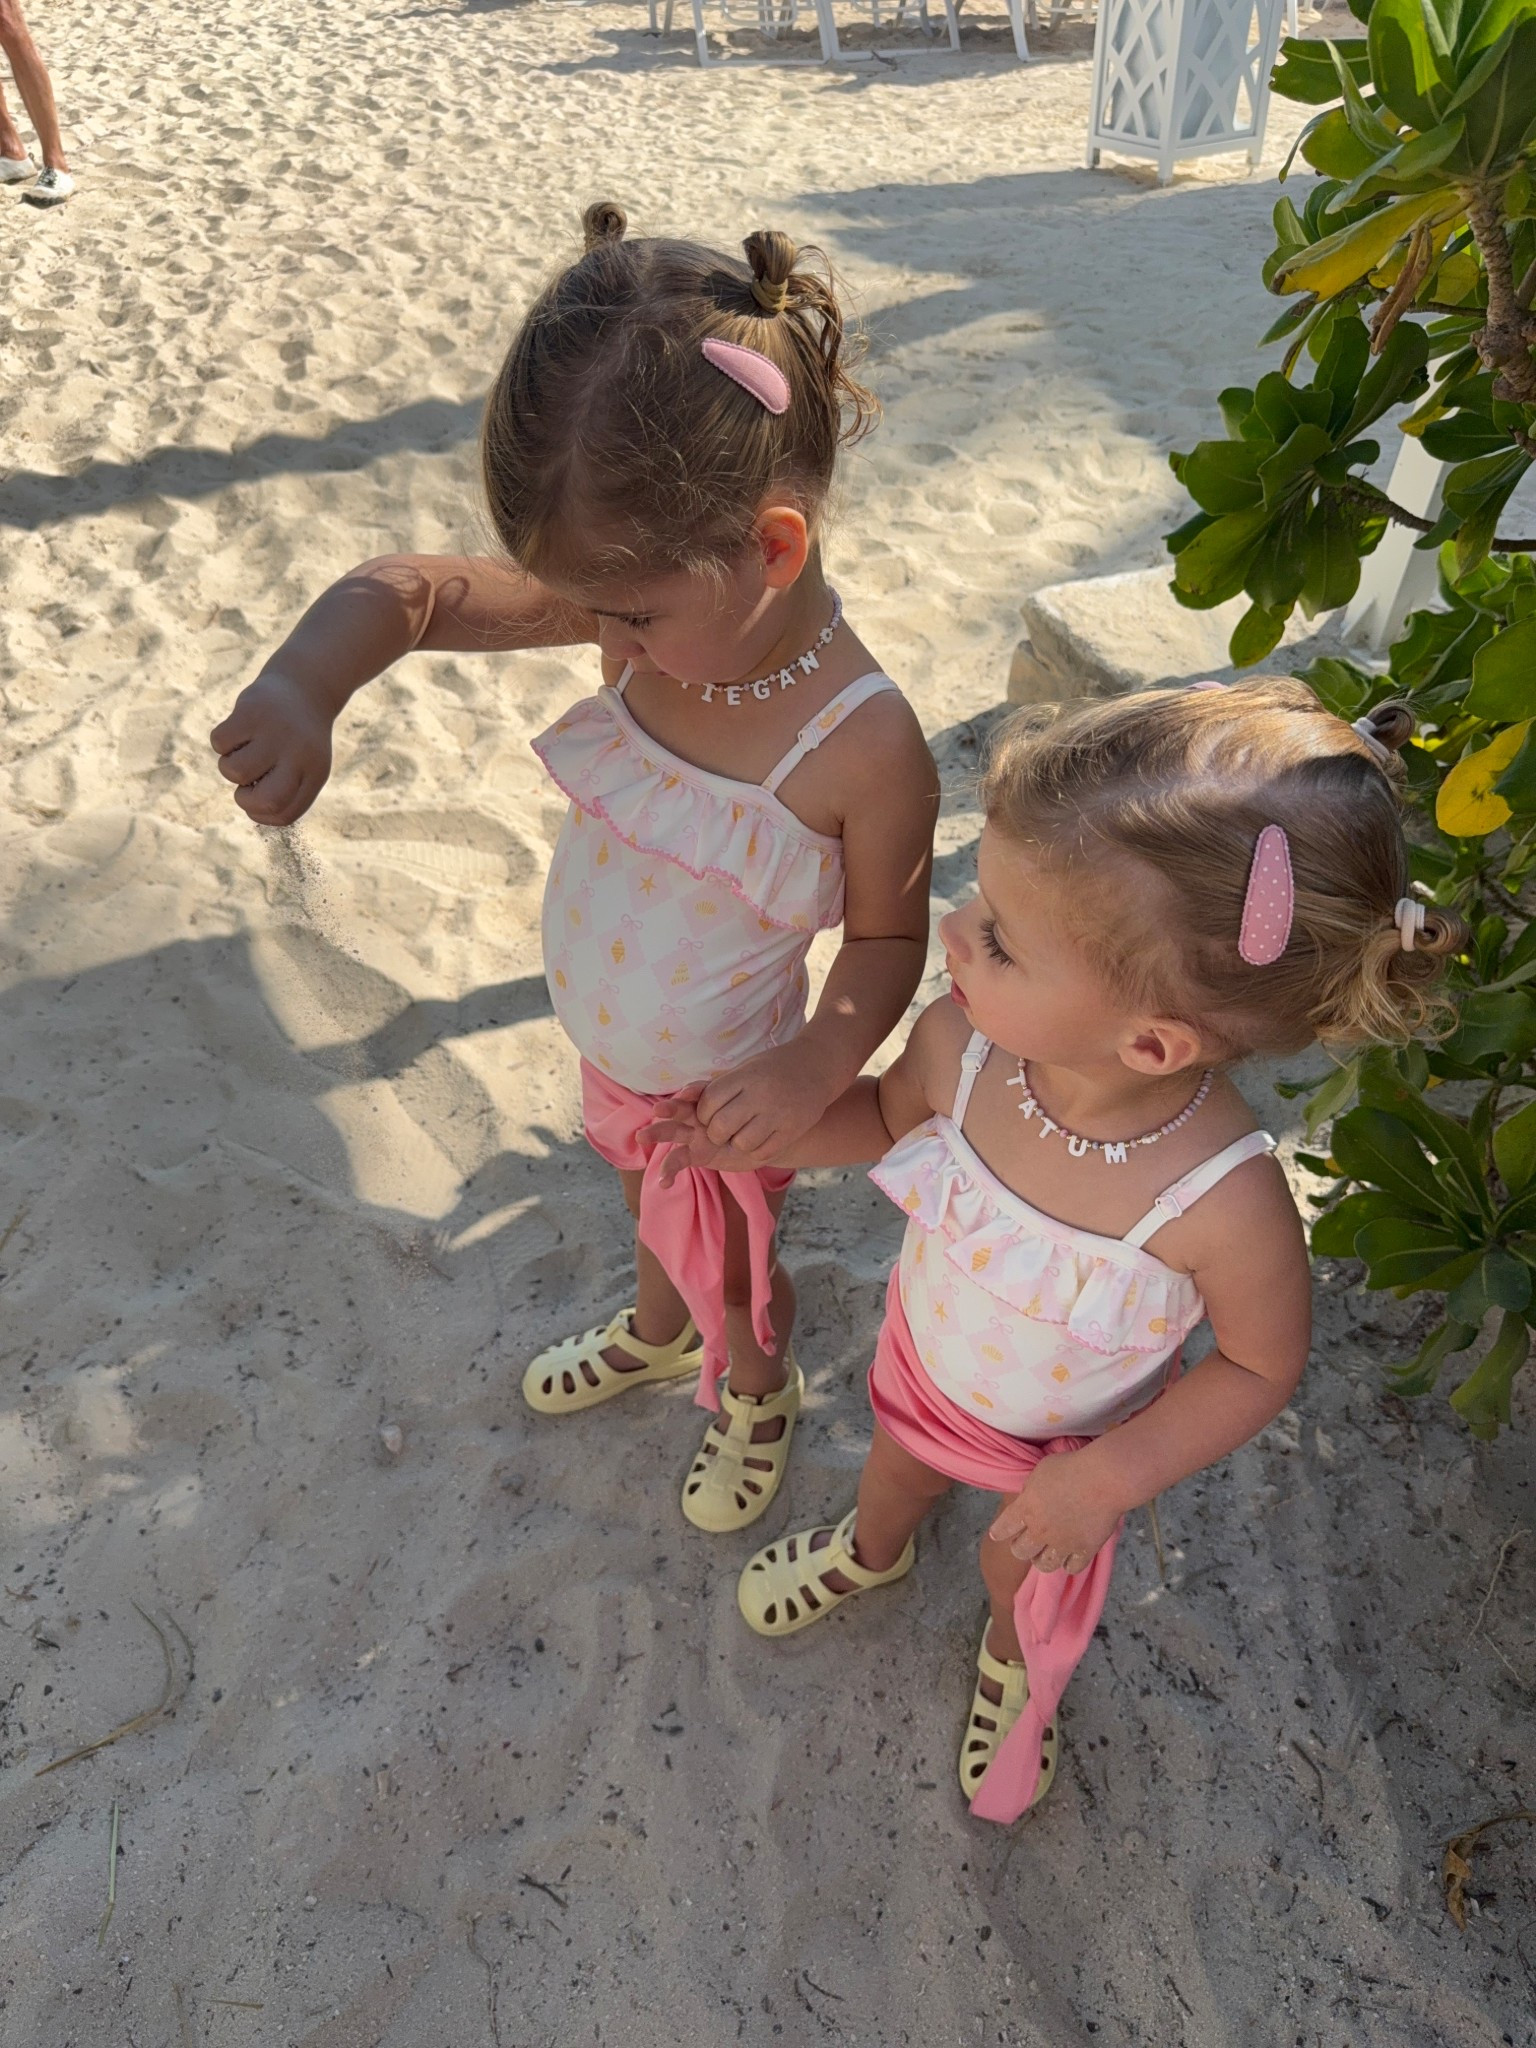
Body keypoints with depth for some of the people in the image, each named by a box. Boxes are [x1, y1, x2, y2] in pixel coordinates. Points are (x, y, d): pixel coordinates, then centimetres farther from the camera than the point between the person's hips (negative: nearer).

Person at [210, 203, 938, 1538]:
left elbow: (888, 937, -19)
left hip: (720, 1091, -5)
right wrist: (302, 687, -38)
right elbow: (405, 592, -18)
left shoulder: (865, 748, -35)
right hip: (608, 1054, 5)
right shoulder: (659, 597, -21)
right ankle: (657, 1332, 68)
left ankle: (759, 1392, 60)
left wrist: (818, 1064, -36)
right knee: (650, 1214, 35)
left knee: (729, 1279, 24)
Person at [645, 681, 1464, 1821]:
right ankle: (872, 1551, 73)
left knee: (1028, 1576, 30)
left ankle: (1017, 1667, 68)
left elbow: (1262, 1365, -21)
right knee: (898, 1466, 36)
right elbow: (889, 1117, -8)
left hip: (1071, 1445, -2)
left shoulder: (1222, 1202, -44)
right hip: (926, 1359, 3)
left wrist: (1114, 1476, -25)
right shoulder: (961, 1044, -34)